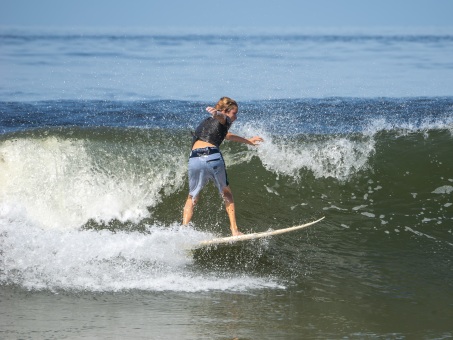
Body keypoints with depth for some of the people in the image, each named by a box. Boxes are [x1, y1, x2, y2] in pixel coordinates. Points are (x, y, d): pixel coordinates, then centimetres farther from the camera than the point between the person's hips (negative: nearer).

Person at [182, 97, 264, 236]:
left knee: (192, 198, 19)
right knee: (226, 194, 18)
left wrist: (248, 141, 67)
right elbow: (221, 116, -12)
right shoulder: (224, 120, 15)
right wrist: (216, 113, -38)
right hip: (213, 157, -4)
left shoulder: (204, 123, 37)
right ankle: (234, 231, 12)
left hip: (194, 158, 5)